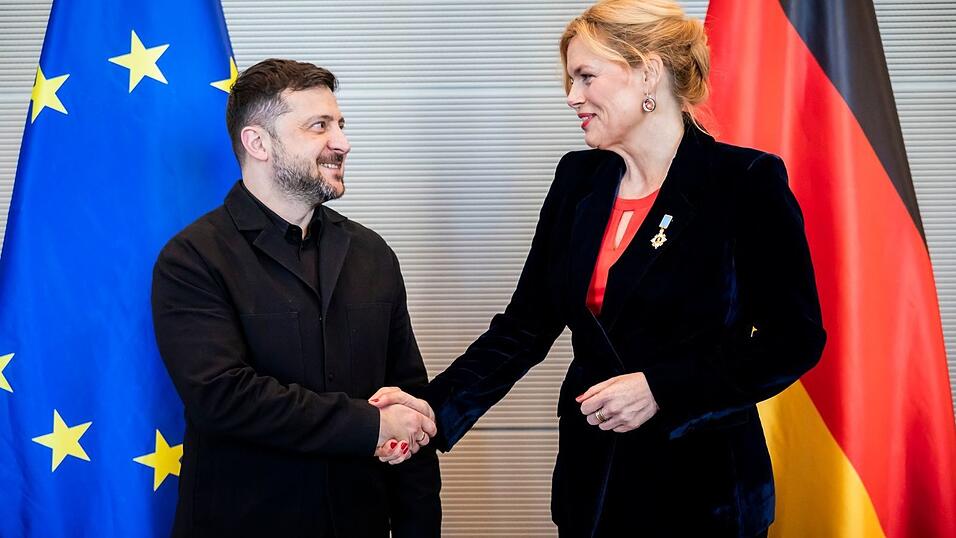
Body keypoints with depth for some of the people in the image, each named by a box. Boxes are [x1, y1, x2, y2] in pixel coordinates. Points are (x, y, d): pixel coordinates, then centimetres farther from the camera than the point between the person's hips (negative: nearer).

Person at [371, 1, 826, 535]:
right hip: (591, 485, 5)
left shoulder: (745, 182, -11)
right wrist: (435, 407, -10)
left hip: (703, 490, -5)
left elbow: (795, 338, -11)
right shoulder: (578, 179, 4)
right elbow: (527, 325, 3)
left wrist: (661, 390, -19)